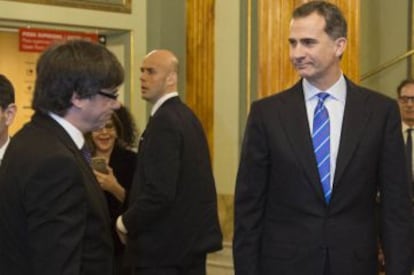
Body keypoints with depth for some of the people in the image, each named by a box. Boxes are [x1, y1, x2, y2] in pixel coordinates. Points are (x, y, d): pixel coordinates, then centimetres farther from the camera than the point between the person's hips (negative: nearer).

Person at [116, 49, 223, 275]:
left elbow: (159, 192, -25)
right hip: (193, 238, 9)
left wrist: (125, 223, -10)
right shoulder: (187, 116, 11)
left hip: (164, 245, -9)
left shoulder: (164, 121, -18)